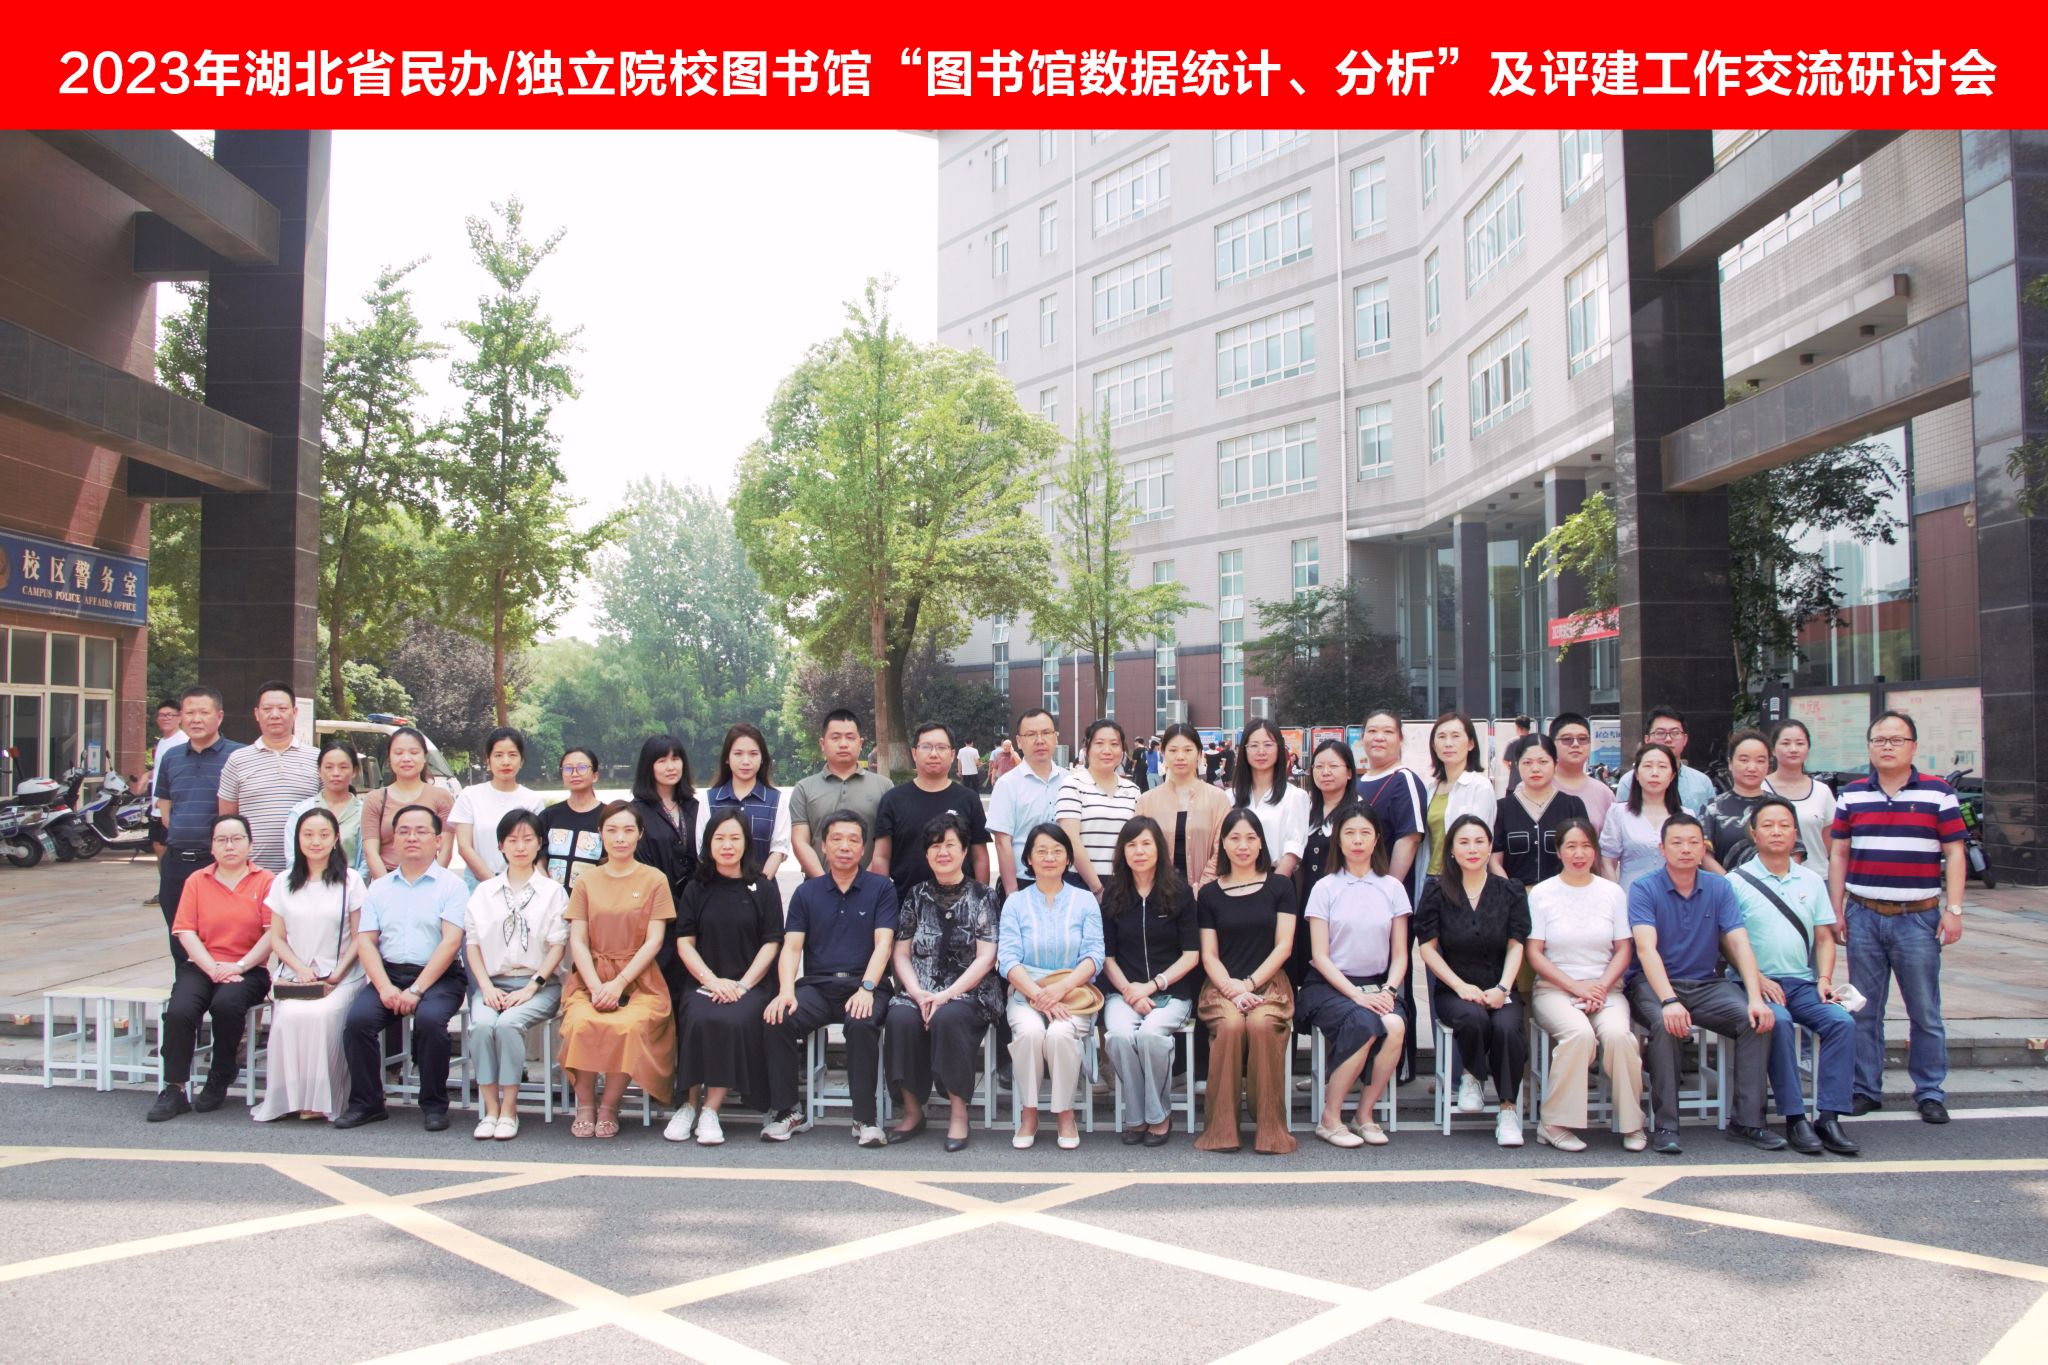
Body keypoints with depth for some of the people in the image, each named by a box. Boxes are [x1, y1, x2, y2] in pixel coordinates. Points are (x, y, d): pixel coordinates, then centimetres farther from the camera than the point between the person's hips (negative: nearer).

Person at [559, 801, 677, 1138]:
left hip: (639, 979, -2)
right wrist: (596, 986, -11)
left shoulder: (655, 880, 7)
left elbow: (654, 940, -1)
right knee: (581, 1022, -31)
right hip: (591, 977, 2)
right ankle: (585, 1105, -11)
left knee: (628, 1025, -33)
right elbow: (577, 940, 5)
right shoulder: (586, 882, 14)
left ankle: (609, 1106, -12)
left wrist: (618, 983, -12)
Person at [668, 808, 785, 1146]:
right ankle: (688, 1105, -17)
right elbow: (684, 942, 6)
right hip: (702, 983, 1)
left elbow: (771, 943, 4)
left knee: (734, 1020, -32)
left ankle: (711, 1111, -23)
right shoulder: (696, 888, 13)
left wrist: (742, 985, -10)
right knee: (700, 1019, -31)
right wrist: (712, 981, -10)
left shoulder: (764, 887, 9)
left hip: (751, 985, -1)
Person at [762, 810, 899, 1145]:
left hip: (863, 984, -2)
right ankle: (788, 1112, -10)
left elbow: (883, 944, -2)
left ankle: (865, 1119, -23)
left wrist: (867, 988, -19)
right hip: (816, 984, 2)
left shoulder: (881, 888, 9)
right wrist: (786, 990, -14)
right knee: (778, 1020, -26)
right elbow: (791, 947, 6)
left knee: (862, 1023, -34)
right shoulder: (806, 893, 15)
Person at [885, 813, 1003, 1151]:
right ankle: (913, 1111, -13)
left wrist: (946, 995, -15)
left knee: (947, 1018, -35)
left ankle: (958, 1112, -19)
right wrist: (919, 994, -9)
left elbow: (986, 958, -3)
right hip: (918, 991, 3)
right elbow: (901, 953, 9)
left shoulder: (983, 896, 5)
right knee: (900, 1018, -30)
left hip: (970, 993, -2)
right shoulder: (917, 895, 14)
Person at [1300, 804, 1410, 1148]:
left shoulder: (1392, 888, 9)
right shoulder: (1325, 888, 1)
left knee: (1396, 1026, -31)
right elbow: (1320, 957, -3)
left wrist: (1389, 990, -11)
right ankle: (1330, 1118, -16)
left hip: (1377, 986, 3)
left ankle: (1365, 1115, -11)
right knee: (1366, 1024, -33)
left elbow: (1400, 954, 8)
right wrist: (1357, 995, -15)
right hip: (1330, 987, -3)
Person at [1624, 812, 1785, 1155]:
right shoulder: (1643, 889, -7)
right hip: (1654, 984, -4)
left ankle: (1747, 1121, -11)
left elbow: (1740, 943, -5)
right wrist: (1669, 1001, -35)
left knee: (1756, 1019, -21)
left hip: (1707, 984, 4)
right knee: (1665, 1024, -34)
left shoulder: (1719, 887, 5)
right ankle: (1664, 1126, -24)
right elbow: (1646, 949, -20)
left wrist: (1756, 997, -20)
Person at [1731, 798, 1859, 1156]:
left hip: (1803, 982, 4)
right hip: (1756, 982, -4)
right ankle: (1794, 1119, -26)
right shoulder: (1737, 881, 1)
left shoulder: (1811, 881, 16)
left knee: (1842, 1021, -22)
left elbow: (1824, 938, 16)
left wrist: (1824, 978, -1)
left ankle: (1828, 1118, -20)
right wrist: (1758, 979, -15)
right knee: (1778, 1022, -33)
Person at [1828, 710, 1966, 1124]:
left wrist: (1953, 910, -5)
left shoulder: (1938, 793, 2)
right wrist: (1836, 910, 6)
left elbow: (1954, 854, 1)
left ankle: (1930, 1093, 15)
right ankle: (1866, 1090, 16)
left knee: (1925, 1012, 3)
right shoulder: (1851, 795, 8)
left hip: (1919, 917, -2)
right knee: (1863, 1011, 7)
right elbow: (1838, 855, 10)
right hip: (1864, 916, 2)